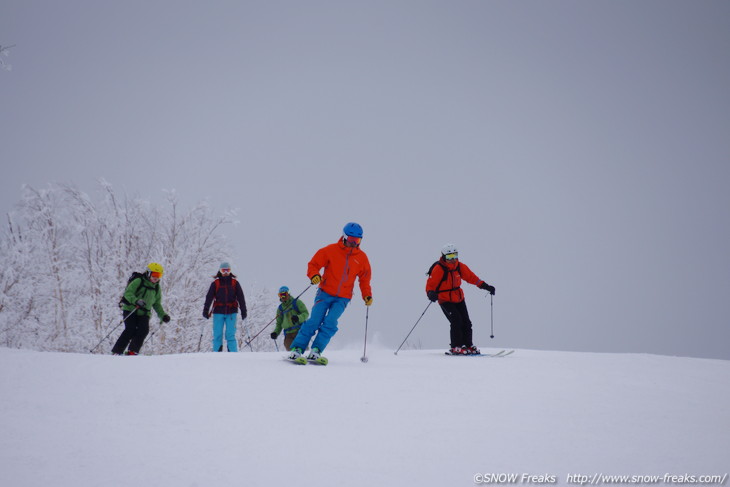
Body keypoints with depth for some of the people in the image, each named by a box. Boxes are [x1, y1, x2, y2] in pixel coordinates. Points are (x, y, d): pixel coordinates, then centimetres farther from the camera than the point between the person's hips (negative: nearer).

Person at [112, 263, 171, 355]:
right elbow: (128, 293, -14)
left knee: (144, 330, -19)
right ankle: (116, 352, -14)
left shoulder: (157, 288, 15)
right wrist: (136, 301, -33)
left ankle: (132, 352, -19)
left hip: (144, 313, 5)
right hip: (130, 310, -5)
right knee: (130, 330, -20)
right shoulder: (138, 281, -4)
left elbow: (157, 304, 23)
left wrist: (163, 315, 10)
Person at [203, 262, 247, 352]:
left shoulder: (235, 283, 7)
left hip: (231, 312, 0)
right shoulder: (215, 283, 5)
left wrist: (243, 311, 4)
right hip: (218, 312, 1)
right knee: (217, 335, -1)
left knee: (230, 335, -5)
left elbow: (241, 298, 8)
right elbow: (209, 297, 2)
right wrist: (205, 310, -5)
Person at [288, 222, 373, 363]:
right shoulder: (331, 250, -4)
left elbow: (364, 279, 16)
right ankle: (297, 349, -8)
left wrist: (367, 295, 2)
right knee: (314, 320, -14)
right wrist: (314, 275, -21)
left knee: (330, 322, -18)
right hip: (325, 293, -2)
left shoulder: (362, 258, 5)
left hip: (342, 298, 2)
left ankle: (316, 350, -14)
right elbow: (313, 264, 0)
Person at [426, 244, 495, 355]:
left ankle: (468, 345, 17)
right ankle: (456, 348, -13)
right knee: (456, 321, -19)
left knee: (466, 322, 4)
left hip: (459, 298, 6)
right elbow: (430, 284, -15)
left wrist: (484, 286, 5)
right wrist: (431, 293, -36)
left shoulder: (460, 266, 1)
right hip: (445, 300, -6)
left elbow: (471, 277, 11)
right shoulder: (438, 269, -16)